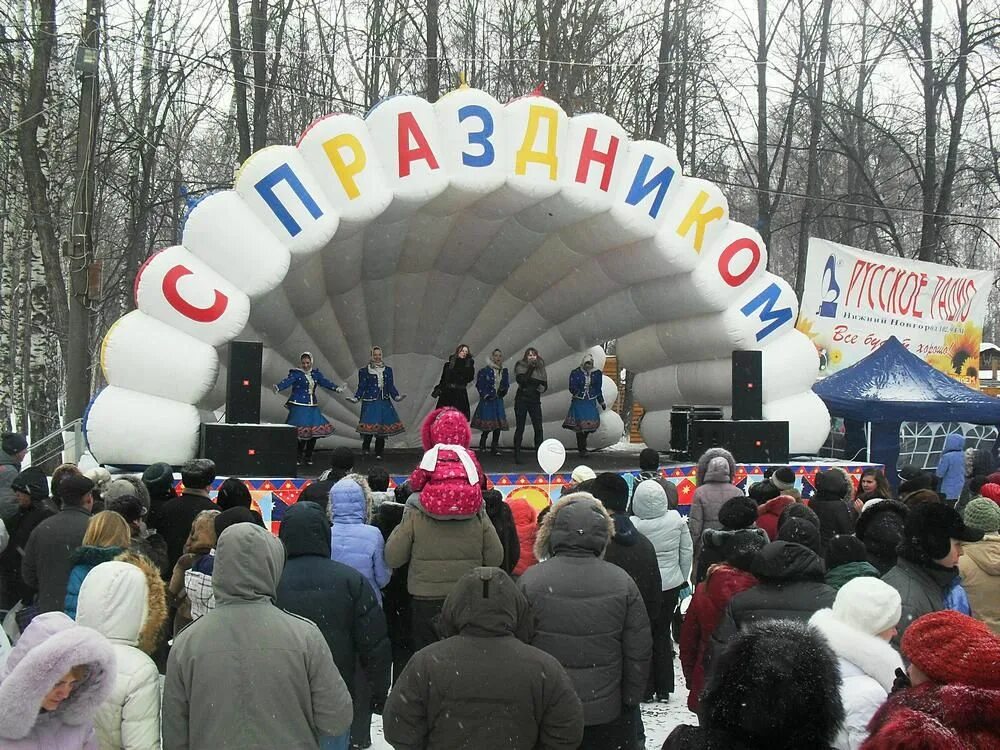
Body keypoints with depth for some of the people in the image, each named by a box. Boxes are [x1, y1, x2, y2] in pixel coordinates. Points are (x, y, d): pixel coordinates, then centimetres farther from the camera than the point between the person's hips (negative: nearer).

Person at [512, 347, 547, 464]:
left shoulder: (540, 368, 8)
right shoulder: (521, 366, -2)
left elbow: (545, 385, 11)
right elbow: (521, 380, -18)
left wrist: (541, 387, -10)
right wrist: (530, 368, -19)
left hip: (535, 400, 3)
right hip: (521, 400, -3)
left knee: (538, 428, -4)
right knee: (519, 428, 1)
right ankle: (517, 455, 4)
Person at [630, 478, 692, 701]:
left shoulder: (633, 525, -19)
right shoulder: (677, 520, -7)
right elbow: (687, 551, 3)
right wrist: (683, 578, 15)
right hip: (671, 585, 3)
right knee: (663, 634, 15)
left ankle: (646, 688, 13)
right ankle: (664, 689, 19)